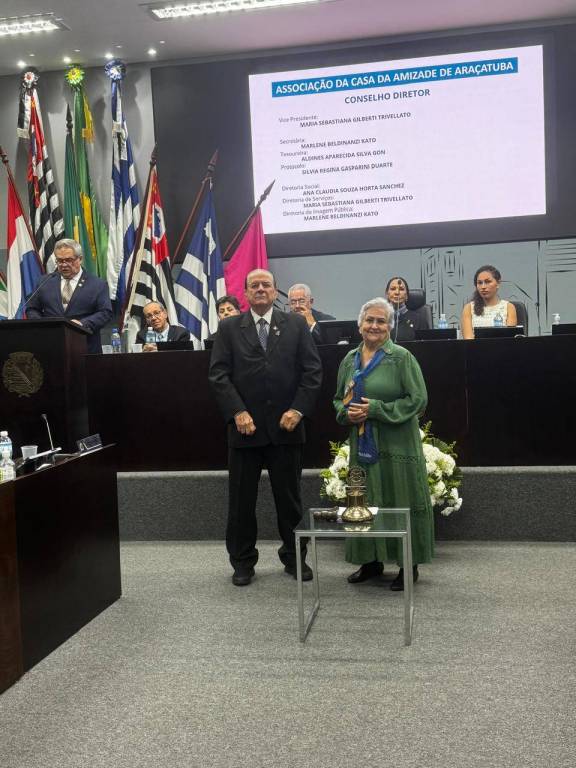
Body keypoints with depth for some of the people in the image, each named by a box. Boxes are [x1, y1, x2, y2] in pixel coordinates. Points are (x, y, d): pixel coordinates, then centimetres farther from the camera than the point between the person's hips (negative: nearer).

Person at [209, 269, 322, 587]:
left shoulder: (296, 325, 6)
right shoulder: (229, 328, 5)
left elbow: (312, 371, 1)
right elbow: (218, 374, -2)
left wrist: (298, 409, -9)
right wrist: (237, 412, -13)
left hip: (286, 426, 0)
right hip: (245, 426, 0)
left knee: (289, 497, 10)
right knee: (241, 499, 7)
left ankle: (294, 557, 25)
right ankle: (242, 562, 21)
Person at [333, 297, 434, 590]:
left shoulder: (402, 358, -7)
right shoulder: (350, 360, 10)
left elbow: (418, 400, -11)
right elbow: (339, 399, 18)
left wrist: (376, 409, -16)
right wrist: (346, 412, -5)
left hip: (396, 445, -5)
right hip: (362, 444, 5)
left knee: (401, 503, 1)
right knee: (365, 503, 10)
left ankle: (409, 564, 14)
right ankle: (371, 560, 25)